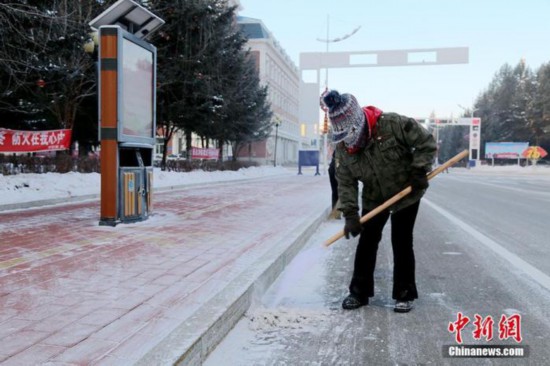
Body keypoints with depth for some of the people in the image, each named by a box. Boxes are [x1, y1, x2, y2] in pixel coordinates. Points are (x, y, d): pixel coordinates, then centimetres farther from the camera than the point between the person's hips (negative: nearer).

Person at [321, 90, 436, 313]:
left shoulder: (393, 124, -26)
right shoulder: (342, 148, -13)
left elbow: (426, 142, -16)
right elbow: (345, 183, -12)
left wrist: (419, 170, -24)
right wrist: (350, 214, -22)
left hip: (406, 194, -3)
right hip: (373, 200, 4)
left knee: (401, 245, 0)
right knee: (366, 244, 5)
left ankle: (404, 294, 15)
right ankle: (359, 292, 18)